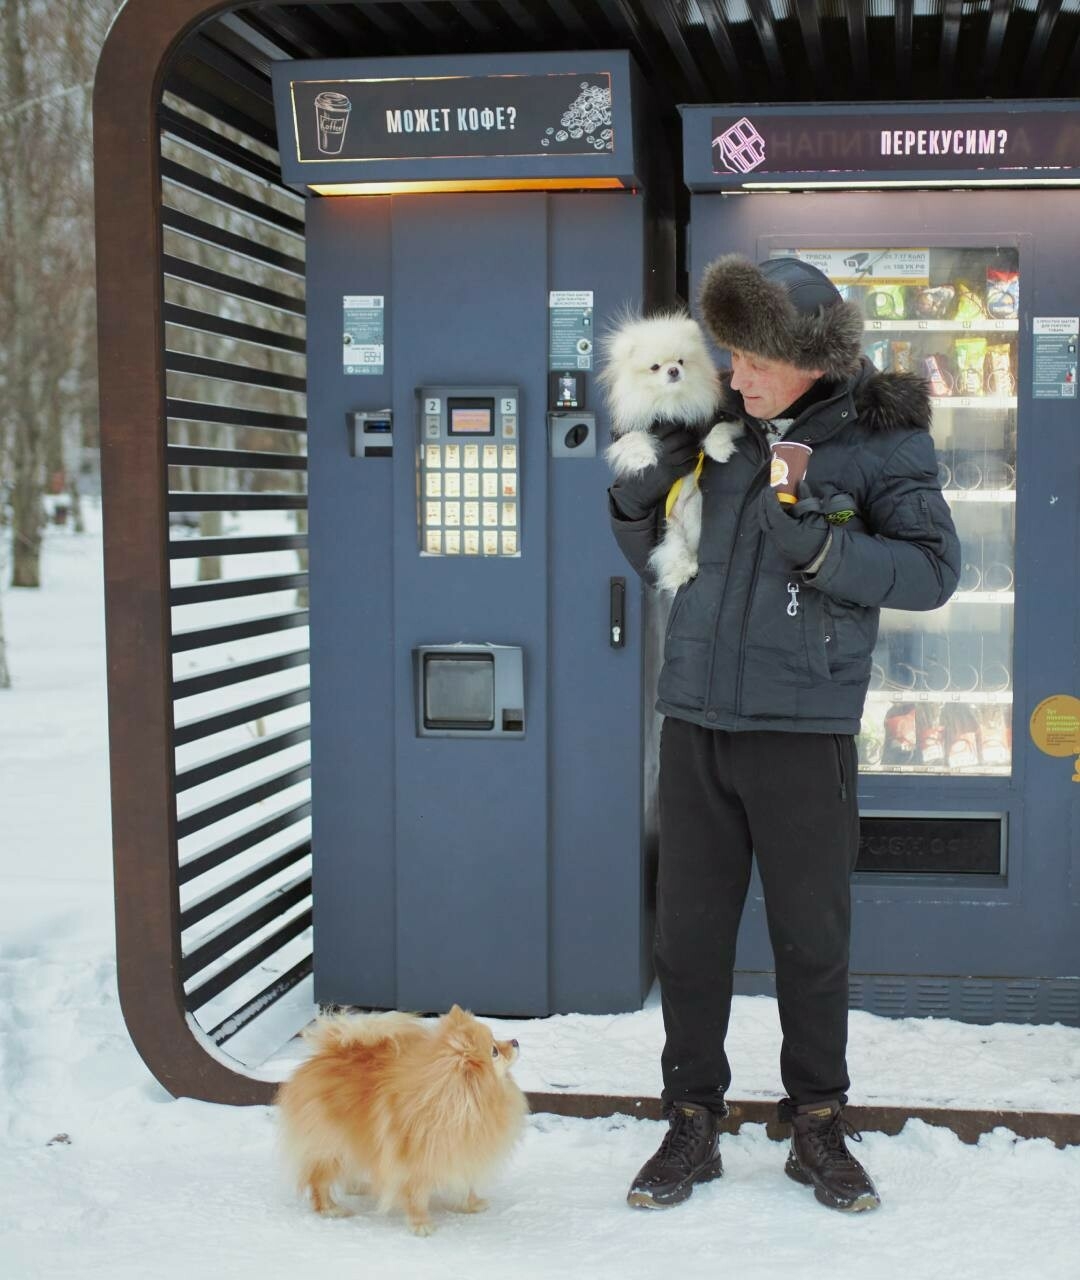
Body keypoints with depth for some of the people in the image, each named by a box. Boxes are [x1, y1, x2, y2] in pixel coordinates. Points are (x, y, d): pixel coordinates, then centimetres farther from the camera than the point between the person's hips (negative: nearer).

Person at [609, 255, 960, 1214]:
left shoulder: (882, 439, -4)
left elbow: (934, 570, -12)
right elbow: (659, 560, 16)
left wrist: (822, 546, -24)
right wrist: (639, 496, -4)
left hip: (805, 730, -3)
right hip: (696, 721, 3)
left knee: (812, 936, 7)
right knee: (689, 934, 7)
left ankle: (819, 1129, 23)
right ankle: (692, 1127, 21)